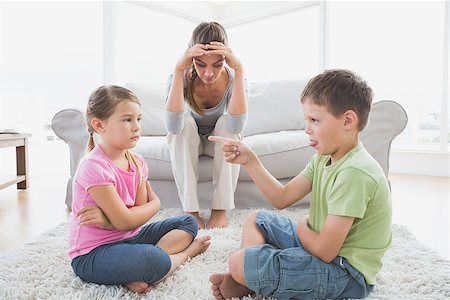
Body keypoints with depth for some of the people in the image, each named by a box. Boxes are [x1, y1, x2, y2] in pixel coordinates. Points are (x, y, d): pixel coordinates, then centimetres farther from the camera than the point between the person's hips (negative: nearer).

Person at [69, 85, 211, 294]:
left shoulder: (138, 163, 2)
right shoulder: (93, 166, -21)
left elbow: (140, 214, -5)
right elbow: (125, 221, -21)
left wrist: (106, 220, -21)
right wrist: (153, 204, -6)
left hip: (129, 238, 8)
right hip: (92, 254, -8)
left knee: (188, 223, 7)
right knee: (148, 259, -37)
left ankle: (136, 274, -14)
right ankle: (184, 253, -1)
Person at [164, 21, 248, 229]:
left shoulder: (233, 78, -23)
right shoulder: (182, 78, -24)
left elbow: (236, 126, -40)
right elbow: (173, 126, -41)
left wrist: (238, 69, -43)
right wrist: (179, 70, -44)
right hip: (189, 142, 0)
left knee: (227, 122, -32)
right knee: (184, 122, -32)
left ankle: (220, 210, -26)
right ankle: (190, 211, -29)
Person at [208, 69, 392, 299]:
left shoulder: (354, 172, -29)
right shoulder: (324, 157, 1)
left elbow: (325, 251, -28)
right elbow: (282, 198, 1)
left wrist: (302, 227, -6)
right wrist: (249, 160, -6)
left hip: (345, 273, -10)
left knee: (239, 262, -22)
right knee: (255, 221, 19)